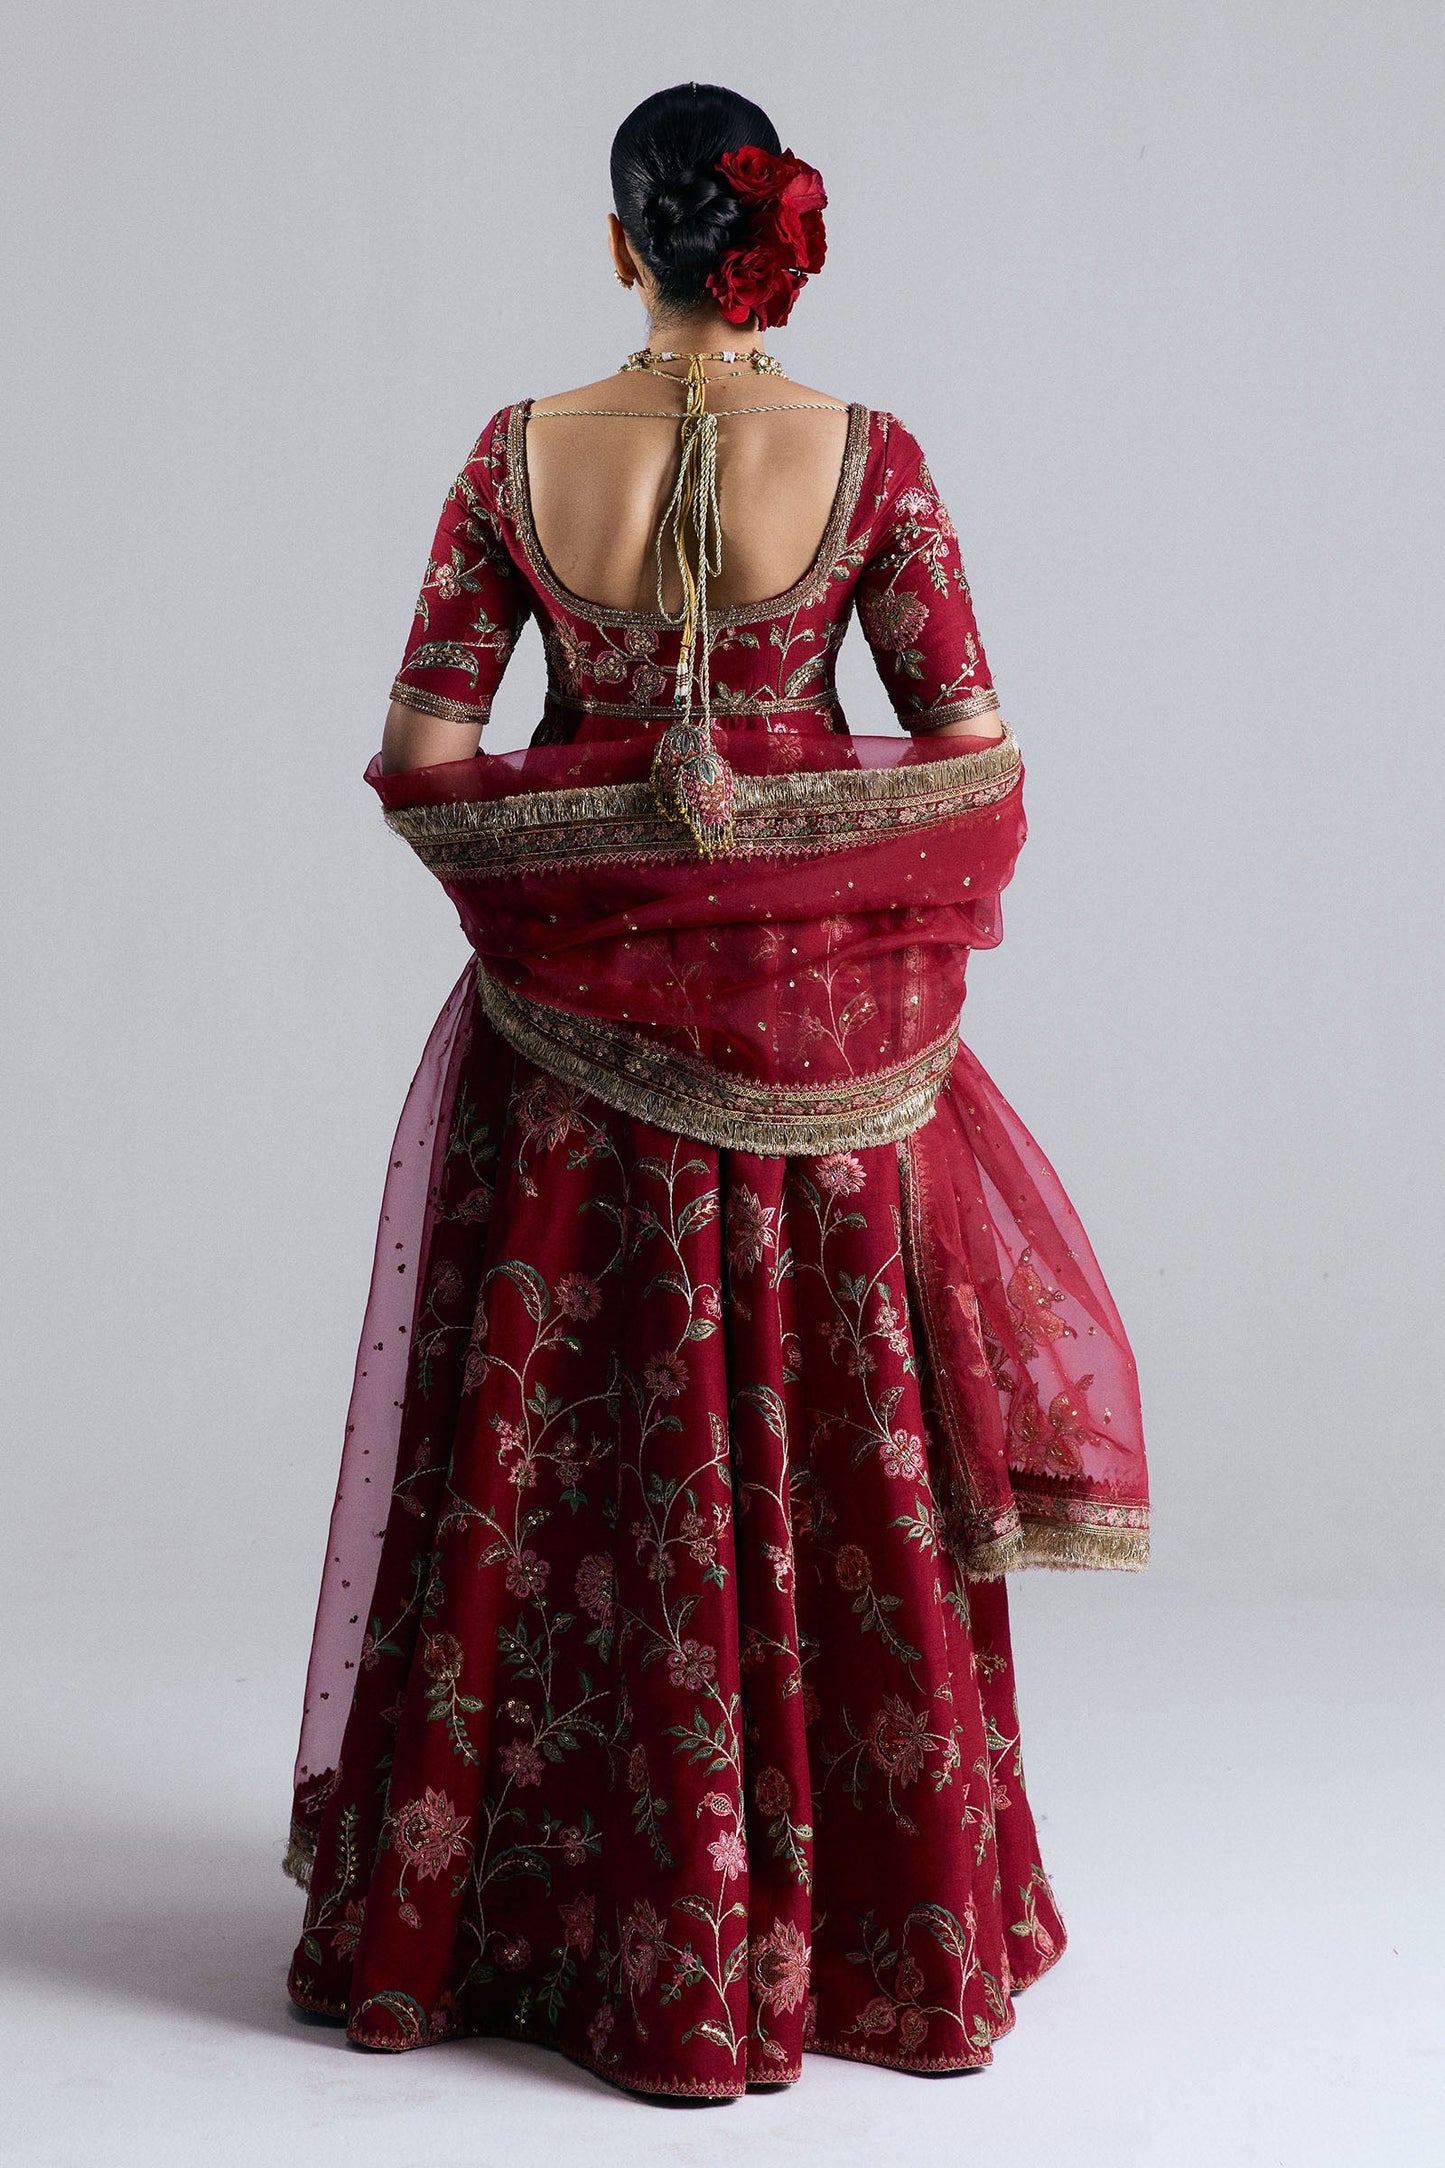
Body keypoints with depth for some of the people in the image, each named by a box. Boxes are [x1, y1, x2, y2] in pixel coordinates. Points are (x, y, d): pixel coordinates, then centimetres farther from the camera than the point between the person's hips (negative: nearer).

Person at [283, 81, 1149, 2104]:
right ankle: (877, 1932, 22)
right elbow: (973, 761, -6)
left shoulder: (522, 454, -4)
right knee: (835, 1463, 9)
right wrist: (920, 933, 11)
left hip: (577, 1018, 1)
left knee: (553, 1454, 12)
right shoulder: (868, 456, -7)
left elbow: (420, 755, -3)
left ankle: (469, 1909, 25)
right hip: (814, 1020, -1)